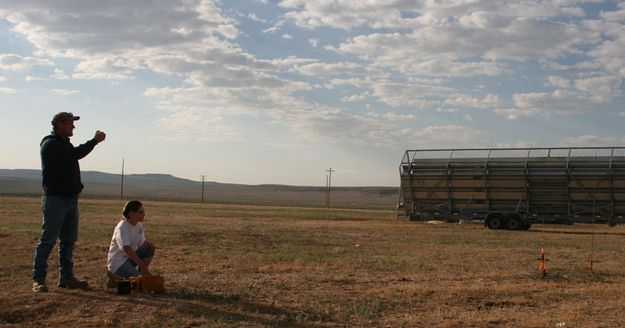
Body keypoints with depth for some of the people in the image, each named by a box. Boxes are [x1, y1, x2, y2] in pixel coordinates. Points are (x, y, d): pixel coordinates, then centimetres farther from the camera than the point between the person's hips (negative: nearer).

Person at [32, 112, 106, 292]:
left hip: (71, 199, 9)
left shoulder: (65, 143, 19)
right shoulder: (50, 144, -13)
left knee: (69, 240, 11)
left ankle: (66, 276, 18)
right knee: (48, 240, -8)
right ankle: (38, 279, -3)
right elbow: (75, 154, -24)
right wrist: (95, 141, -16)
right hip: (55, 199, -9)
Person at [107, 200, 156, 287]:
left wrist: (148, 243, -18)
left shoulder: (139, 224, 2)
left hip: (130, 257, 8)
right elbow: (127, 249, -35)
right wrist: (143, 265, -41)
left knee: (150, 249, -11)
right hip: (117, 262, -8)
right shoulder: (122, 227, -22)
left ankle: (141, 273, -1)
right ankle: (115, 277, -1)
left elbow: (142, 242, 8)